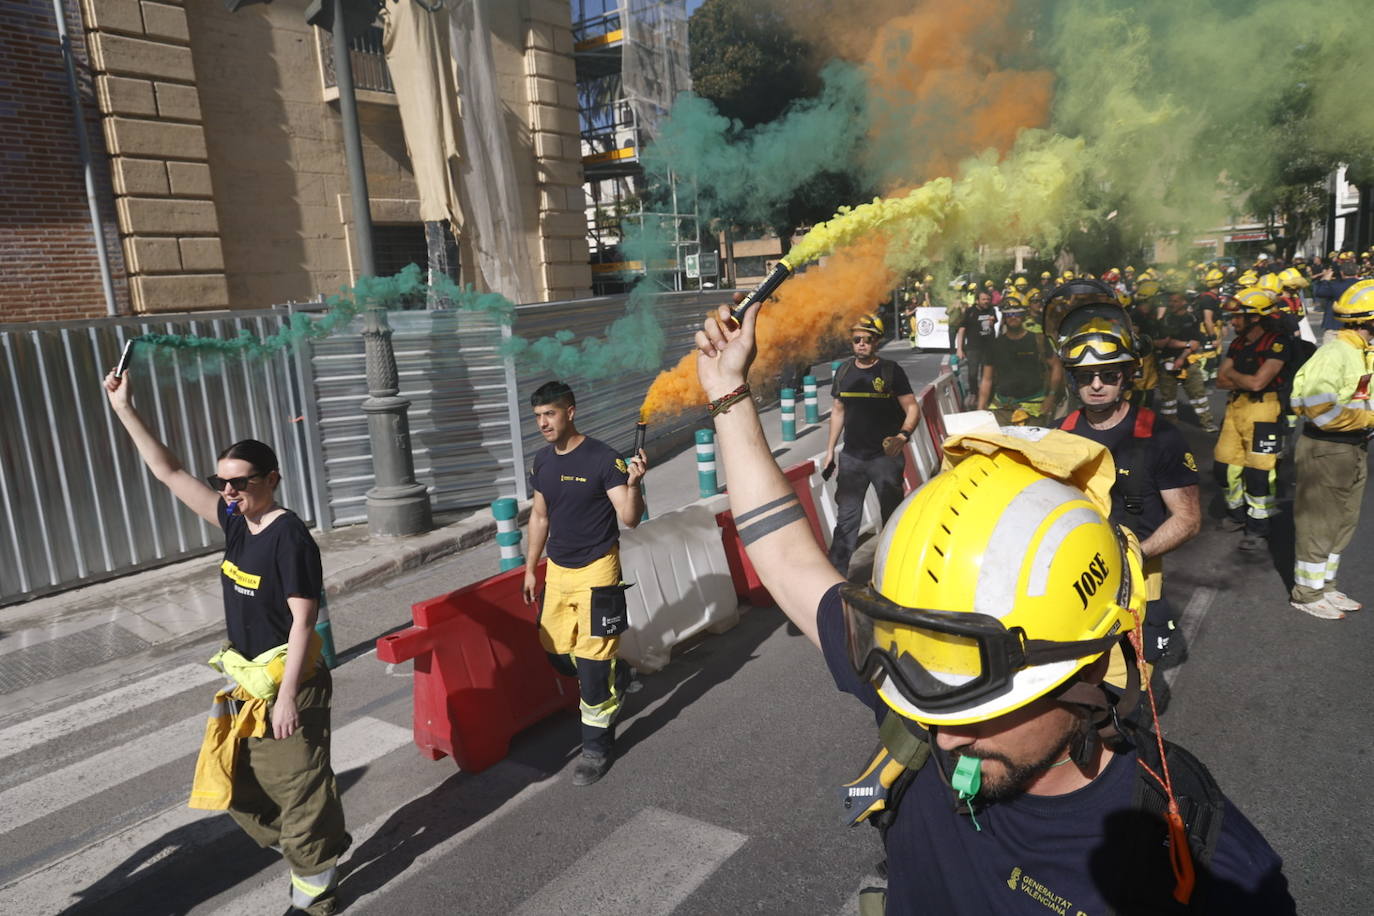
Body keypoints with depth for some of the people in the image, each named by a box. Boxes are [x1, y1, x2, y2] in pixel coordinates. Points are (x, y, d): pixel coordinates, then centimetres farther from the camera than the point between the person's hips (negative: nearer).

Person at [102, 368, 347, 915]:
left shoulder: (289, 536, -20)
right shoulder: (235, 522, 2)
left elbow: (303, 621, -21)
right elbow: (170, 474, 9)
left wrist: (288, 694, -23)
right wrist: (125, 411, 7)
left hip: (287, 680, -9)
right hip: (247, 681, 9)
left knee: (297, 784, 5)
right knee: (239, 782, 20)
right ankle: (302, 852, 40)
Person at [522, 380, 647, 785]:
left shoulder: (603, 459, -15)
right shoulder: (542, 460, 5)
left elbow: (630, 518, -19)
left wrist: (633, 483, -38)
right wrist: (530, 568, 17)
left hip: (595, 572, -7)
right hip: (557, 570, 7)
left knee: (592, 665, -2)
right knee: (556, 651, 15)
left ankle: (598, 747, 14)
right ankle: (616, 677, 42)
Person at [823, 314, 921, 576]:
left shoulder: (891, 371, -6)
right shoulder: (844, 371, 6)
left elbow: (913, 409, -6)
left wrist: (902, 436, -25)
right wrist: (830, 449, 13)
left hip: (885, 457, -3)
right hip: (851, 457, 3)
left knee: (893, 515, 8)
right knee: (846, 516, 5)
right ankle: (835, 571, 11)